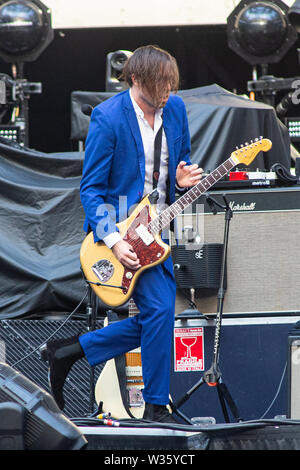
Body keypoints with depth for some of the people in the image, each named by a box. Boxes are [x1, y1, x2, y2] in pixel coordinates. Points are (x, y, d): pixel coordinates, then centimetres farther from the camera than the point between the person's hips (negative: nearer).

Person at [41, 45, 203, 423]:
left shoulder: (175, 108, 2)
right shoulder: (107, 117, -17)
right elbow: (91, 189, -14)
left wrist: (182, 179, -8)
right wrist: (112, 241, -24)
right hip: (119, 225, -7)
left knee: (156, 317, 7)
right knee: (160, 309, -17)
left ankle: (70, 350, 19)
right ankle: (155, 407, -6)